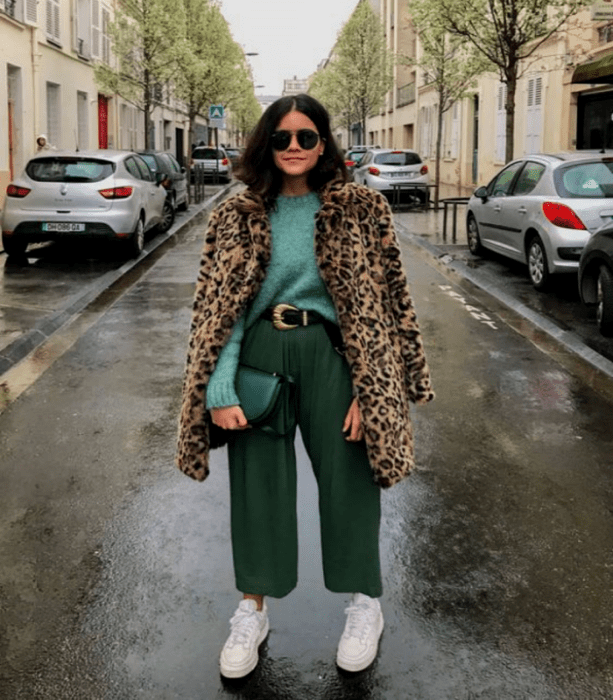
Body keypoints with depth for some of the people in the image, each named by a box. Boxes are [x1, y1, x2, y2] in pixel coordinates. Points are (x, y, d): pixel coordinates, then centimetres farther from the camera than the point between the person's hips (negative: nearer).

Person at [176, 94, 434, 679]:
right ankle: (253, 609, 26)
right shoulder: (237, 216, 5)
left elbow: (379, 300, -1)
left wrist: (371, 389, -8)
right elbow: (217, 304, 1)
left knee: (348, 474, 7)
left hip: (329, 355, -1)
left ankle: (365, 604, 28)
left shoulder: (359, 209, 1)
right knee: (256, 480, 9)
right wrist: (220, 389, -10)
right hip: (258, 354, 1)